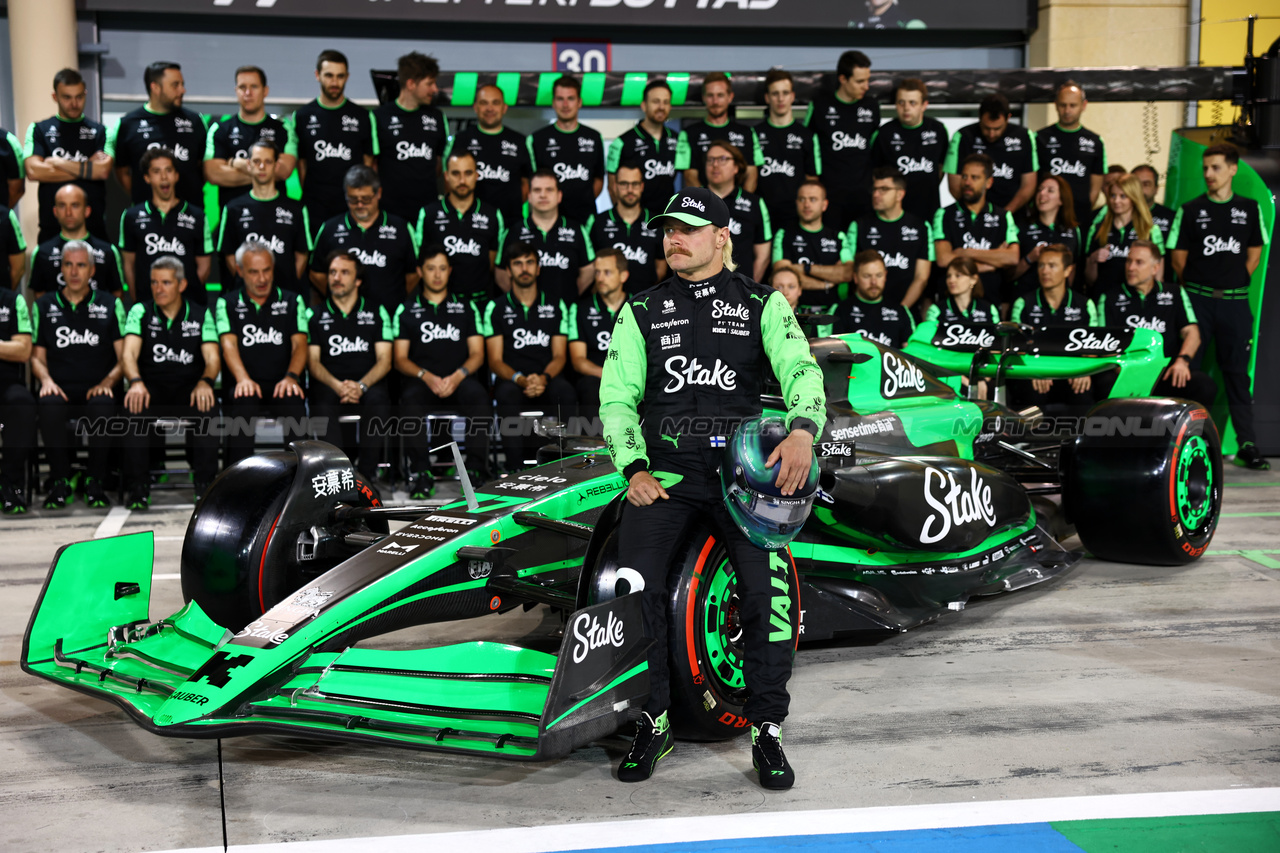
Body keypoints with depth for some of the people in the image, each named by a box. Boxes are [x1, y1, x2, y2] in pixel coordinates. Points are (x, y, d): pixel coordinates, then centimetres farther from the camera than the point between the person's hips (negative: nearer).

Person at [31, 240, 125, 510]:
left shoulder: (110, 304, 13)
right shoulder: (44, 306, 17)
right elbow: (37, 356, 15)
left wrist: (107, 381, -10)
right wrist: (46, 380, -6)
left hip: (96, 389, -1)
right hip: (60, 389, 1)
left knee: (103, 405, -37)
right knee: (48, 404, -35)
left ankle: (96, 482, -20)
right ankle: (60, 480, -18)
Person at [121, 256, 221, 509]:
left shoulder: (201, 315, 10)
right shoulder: (140, 312, 7)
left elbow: (213, 357, 0)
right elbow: (128, 353, -8)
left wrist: (205, 382, -24)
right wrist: (136, 382, -30)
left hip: (189, 388, 0)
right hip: (151, 387, 0)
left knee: (206, 407, -33)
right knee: (134, 407, -32)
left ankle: (205, 484, -23)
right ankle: (138, 487, -24)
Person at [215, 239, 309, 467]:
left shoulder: (292, 301, 18)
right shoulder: (227, 304, 16)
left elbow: (300, 344, 5)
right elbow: (228, 344, 0)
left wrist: (291, 377, -16)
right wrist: (243, 379, -21)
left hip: (282, 386, 1)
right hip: (244, 387, 0)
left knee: (294, 401, -35)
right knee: (243, 401, -37)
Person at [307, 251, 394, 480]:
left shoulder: (377, 313, 14)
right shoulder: (315, 316, 15)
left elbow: (384, 360, 6)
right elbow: (313, 361, 6)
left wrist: (360, 386, -15)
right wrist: (337, 385, -15)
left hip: (368, 384, 0)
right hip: (329, 385, 0)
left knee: (378, 397, -35)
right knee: (323, 402, -35)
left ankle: (365, 476, -27)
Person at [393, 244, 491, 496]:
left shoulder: (466, 307, 18)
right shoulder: (406, 310, 15)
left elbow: (477, 354, 10)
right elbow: (400, 359, 8)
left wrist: (457, 376, -11)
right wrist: (426, 376, -12)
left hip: (459, 380, 1)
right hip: (421, 380, 0)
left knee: (479, 397, -34)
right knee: (411, 400, -36)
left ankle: (476, 470, -27)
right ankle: (421, 473, -29)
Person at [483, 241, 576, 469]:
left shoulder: (555, 306, 13)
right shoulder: (496, 308, 8)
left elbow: (559, 355, 7)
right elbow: (495, 360, 2)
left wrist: (543, 378, -16)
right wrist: (521, 379, -19)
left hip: (548, 378, 1)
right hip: (512, 379, -1)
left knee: (566, 394, -33)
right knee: (508, 395, -37)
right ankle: (515, 469, -33)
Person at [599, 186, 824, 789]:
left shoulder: (762, 303, 13)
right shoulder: (641, 312, 17)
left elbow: (800, 367, -2)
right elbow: (617, 395, 11)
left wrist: (802, 429, -23)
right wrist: (634, 468, -5)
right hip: (664, 469, 1)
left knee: (770, 587, -19)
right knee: (635, 585, -19)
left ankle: (766, 729, -2)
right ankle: (653, 722, 0)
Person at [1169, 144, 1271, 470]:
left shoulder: (1249, 208, 9)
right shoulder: (1190, 210, 4)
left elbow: (1255, 253, 15)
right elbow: (1178, 256, 7)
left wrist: (1236, 281, 6)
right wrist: (1196, 285, 5)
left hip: (1235, 301, 1)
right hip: (1197, 299, -1)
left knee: (1237, 371, 4)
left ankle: (1247, 443, 6)